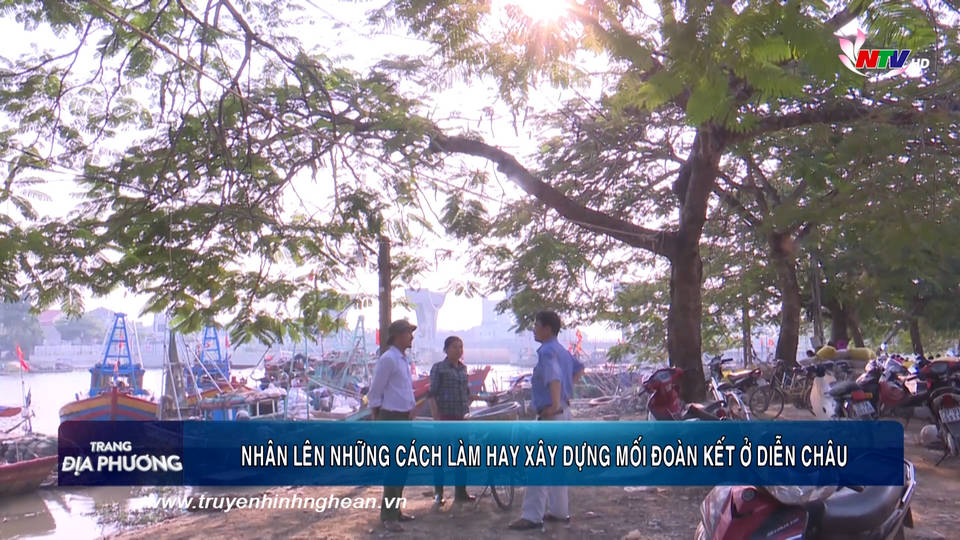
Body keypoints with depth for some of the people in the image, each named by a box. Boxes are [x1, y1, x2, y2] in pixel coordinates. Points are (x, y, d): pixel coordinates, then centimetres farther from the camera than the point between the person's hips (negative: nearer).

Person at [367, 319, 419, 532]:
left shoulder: (404, 360, 13)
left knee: (402, 468, 15)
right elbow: (374, 394, -13)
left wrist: (412, 407, 11)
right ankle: (388, 516, 0)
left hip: (404, 419, 9)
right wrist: (376, 422, -12)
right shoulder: (388, 359, -14)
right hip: (391, 418, -9)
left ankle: (395, 510, 25)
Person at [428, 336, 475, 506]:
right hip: (445, 417, -6)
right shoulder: (438, 368, -6)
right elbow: (432, 395, -10)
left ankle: (461, 493, 19)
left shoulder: (463, 368, 11)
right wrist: (437, 418, -16)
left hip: (462, 417, 6)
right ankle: (438, 494, 9)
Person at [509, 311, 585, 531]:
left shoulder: (546, 351, -18)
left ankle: (532, 516, -5)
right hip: (563, 412, 10)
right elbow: (579, 368, 30)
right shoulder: (562, 350, 13)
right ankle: (560, 511, 24)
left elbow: (554, 377, -37)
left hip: (551, 414, -10)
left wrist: (555, 405, -47)